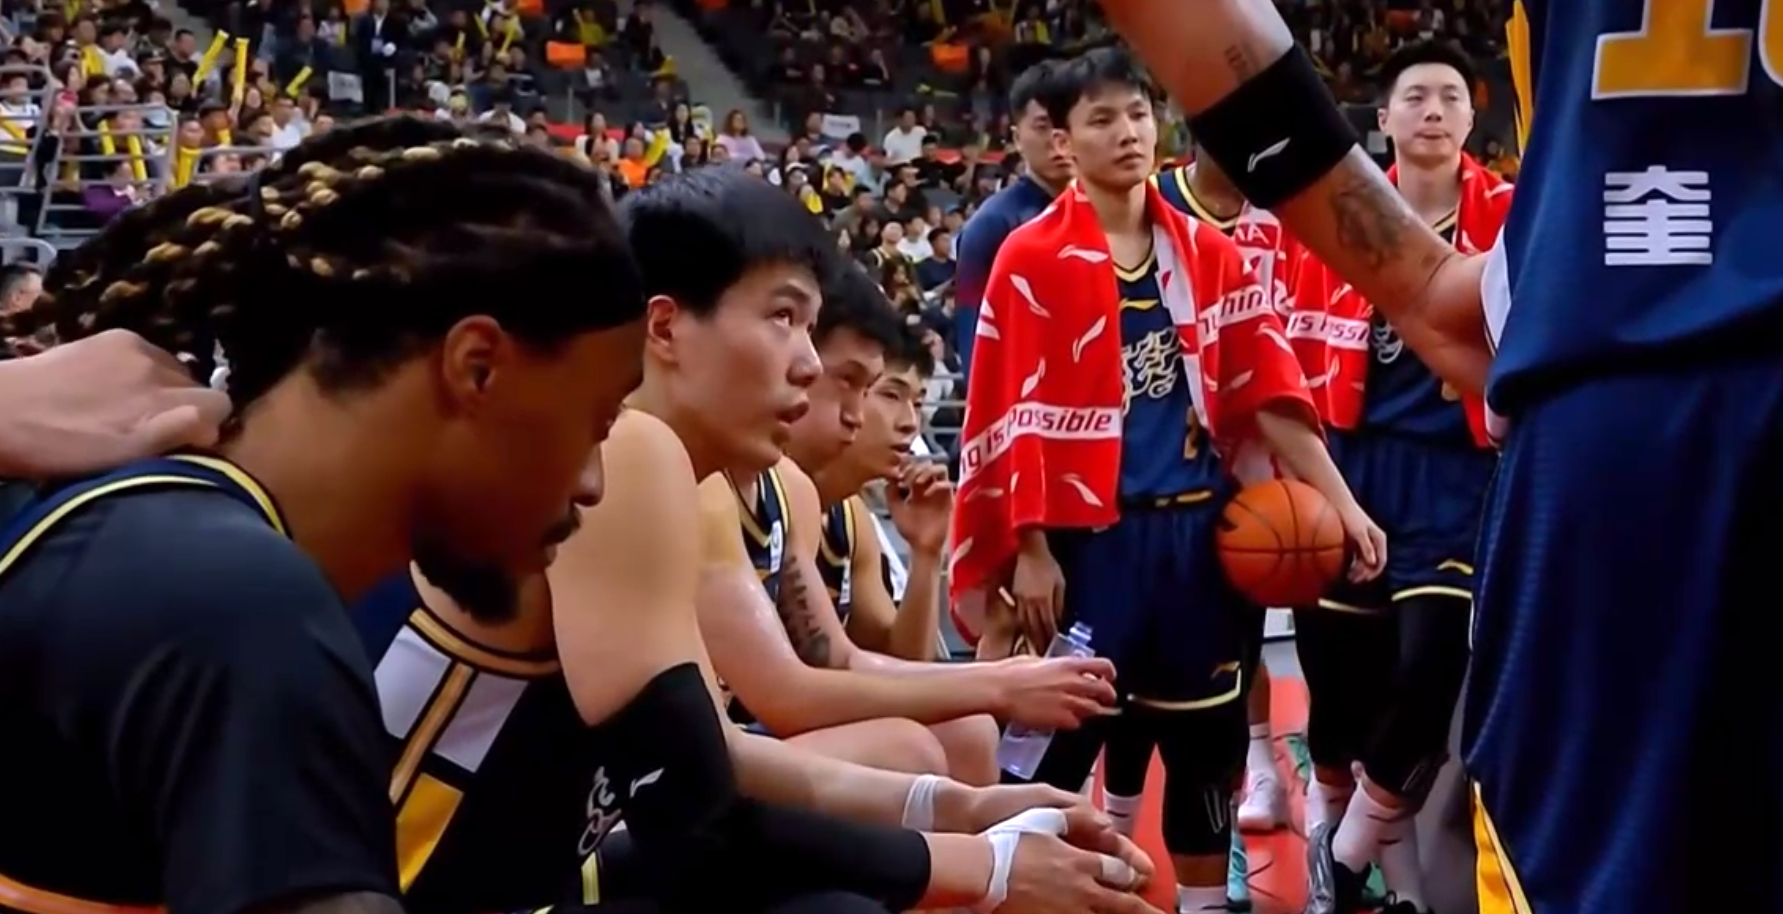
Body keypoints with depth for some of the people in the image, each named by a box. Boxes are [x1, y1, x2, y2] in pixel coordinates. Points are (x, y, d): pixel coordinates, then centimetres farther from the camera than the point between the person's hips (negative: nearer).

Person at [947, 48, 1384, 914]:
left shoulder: (1209, 253, 9)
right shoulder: (1032, 259, -5)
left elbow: (1267, 391, 7)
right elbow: (1016, 419, -8)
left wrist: (1342, 504, 1)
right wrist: (1029, 550, -11)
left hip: (1198, 526, 5)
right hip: (1089, 534, -5)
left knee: (1209, 736, 13)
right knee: (1060, 740, 0)